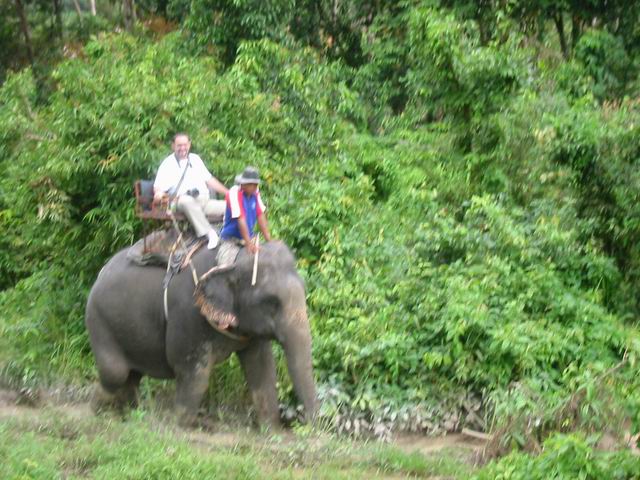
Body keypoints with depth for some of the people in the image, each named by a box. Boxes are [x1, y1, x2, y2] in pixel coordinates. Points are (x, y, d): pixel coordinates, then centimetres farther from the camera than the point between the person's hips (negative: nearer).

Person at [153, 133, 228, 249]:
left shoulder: (195, 159, 22)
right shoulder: (168, 164, 6)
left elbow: (209, 179, 26)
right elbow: (158, 187, -2)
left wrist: (228, 193, 20)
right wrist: (159, 193, -27)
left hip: (204, 201, 5)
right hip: (181, 203, -5)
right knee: (187, 200, -41)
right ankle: (209, 233, -40)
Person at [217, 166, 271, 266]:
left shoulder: (255, 193, 0)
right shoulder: (234, 193, -18)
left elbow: (261, 216, -1)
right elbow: (241, 219, -25)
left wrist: (269, 240, -8)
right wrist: (248, 243, -32)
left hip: (248, 239, 6)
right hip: (231, 240, -6)